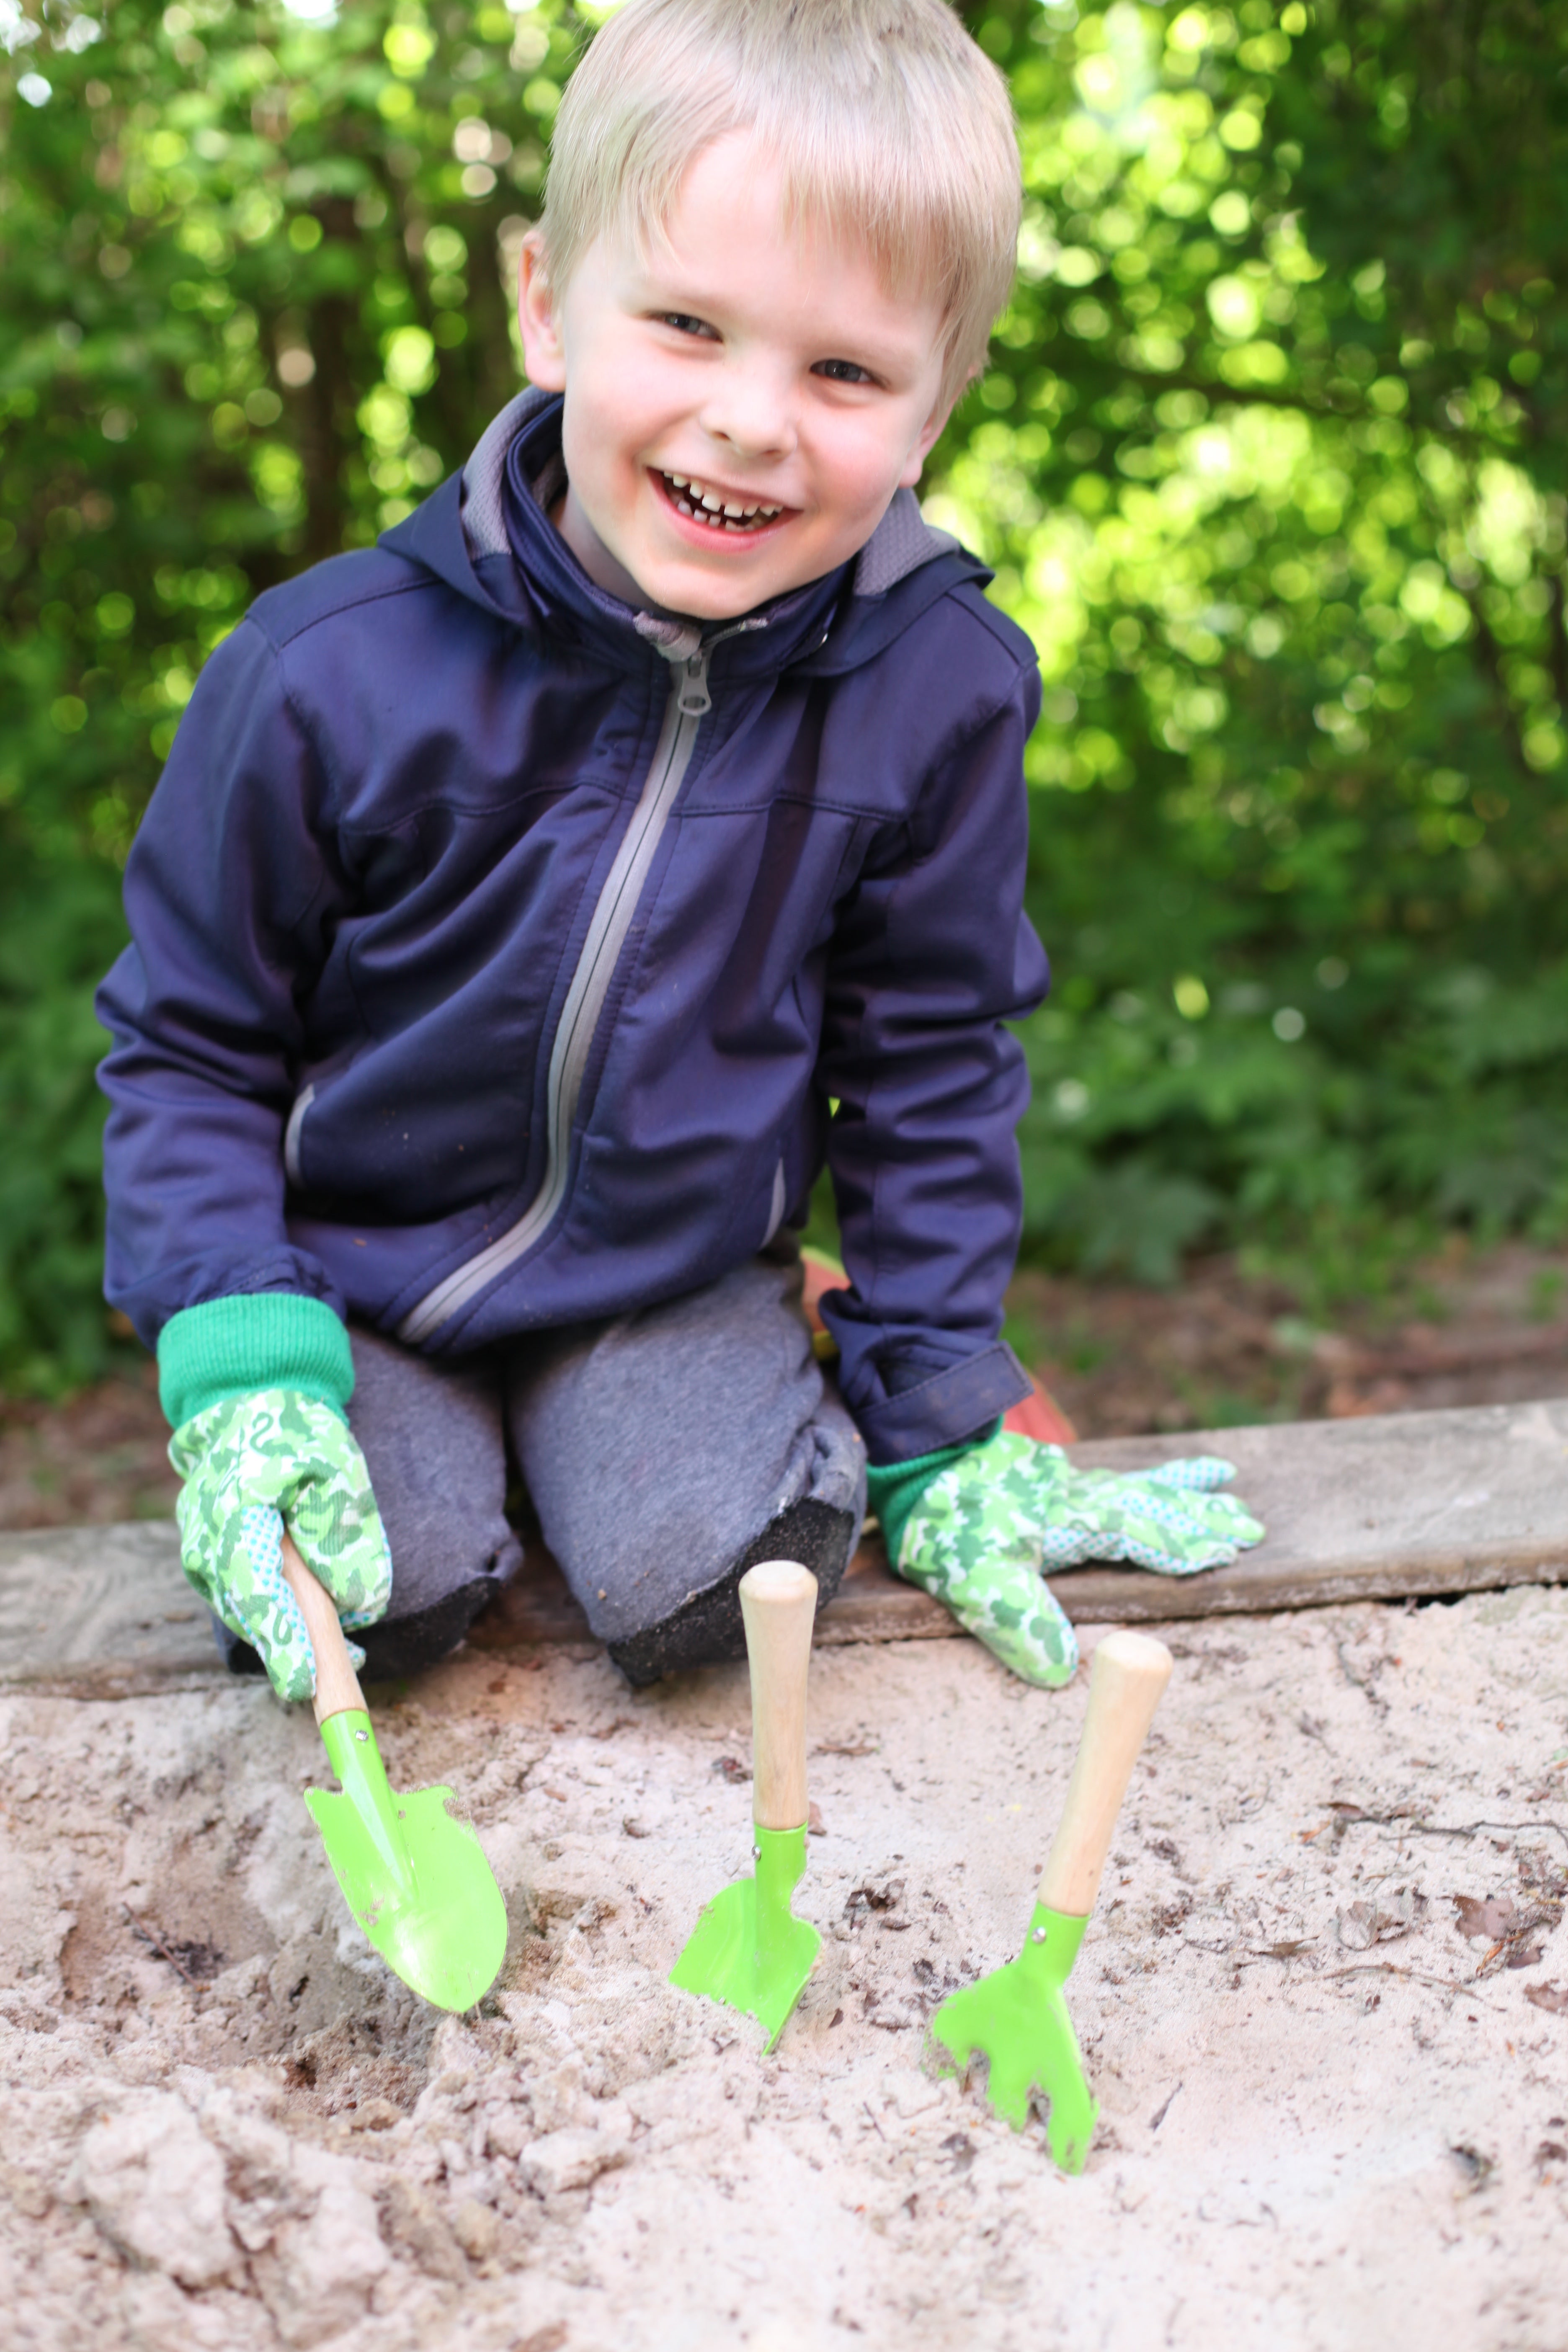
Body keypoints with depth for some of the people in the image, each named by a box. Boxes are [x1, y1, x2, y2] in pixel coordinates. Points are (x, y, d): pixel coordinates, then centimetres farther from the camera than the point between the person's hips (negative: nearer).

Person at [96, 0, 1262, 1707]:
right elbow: (188, 1039, -7)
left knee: (709, 1580, -23)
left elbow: (931, 1068, -3)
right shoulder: (335, 673, -20)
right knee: (377, 1596, -22)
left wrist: (940, 1429, -1)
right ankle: (415, 1436, 13)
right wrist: (238, 1371, -20)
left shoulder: (941, 689, -16)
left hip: (675, 1279, 1)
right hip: (349, 1267, 0)